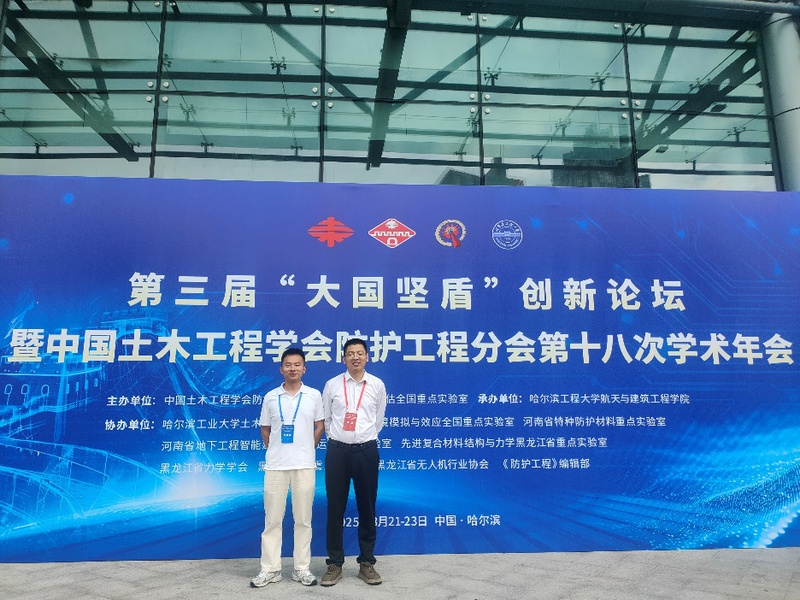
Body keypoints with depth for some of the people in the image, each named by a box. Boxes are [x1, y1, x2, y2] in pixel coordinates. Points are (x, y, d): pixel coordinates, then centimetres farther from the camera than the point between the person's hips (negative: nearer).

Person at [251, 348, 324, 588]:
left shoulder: (314, 395, 2)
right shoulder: (270, 397, 4)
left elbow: (319, 426, 9)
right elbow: (265, 430, 12)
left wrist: (306, 450, 6)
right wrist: (276, 451, 8)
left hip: (305, 465, 0)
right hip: (275, 465, 1)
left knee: (303, 519, 7)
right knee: (272, 518, 7)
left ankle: (302, 568, 18)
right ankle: (270, 569, 18)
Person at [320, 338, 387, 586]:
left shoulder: (377, 385, 2)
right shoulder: (332, 385, 2)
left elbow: (378, 420, 12)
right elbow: (326, 419, 10)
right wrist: (336, 439, 11)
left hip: (366, 450, 0)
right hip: (337, 450, 0)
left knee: (367, 507, 7)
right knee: (335, 508, 4)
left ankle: (366, 562, 21)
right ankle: (334, 564, 17)